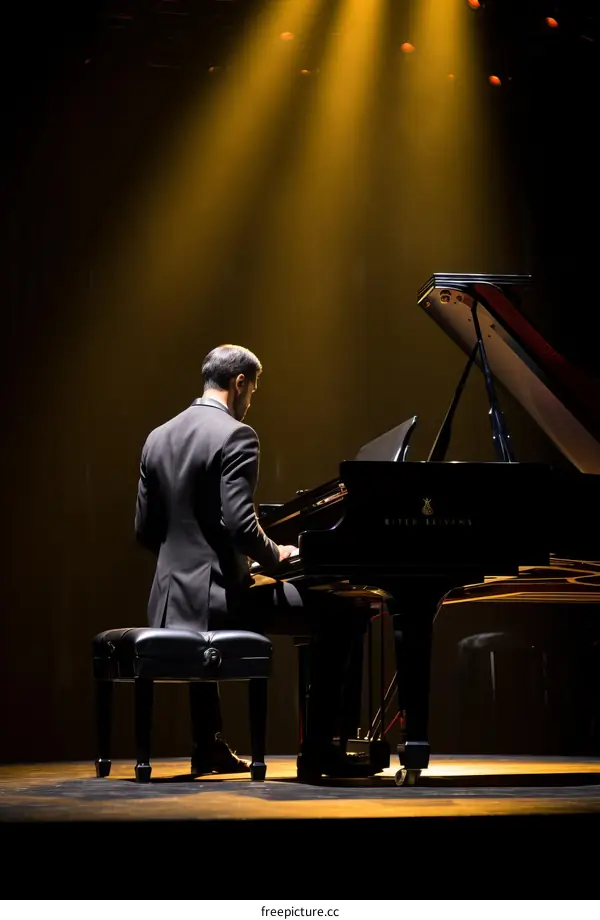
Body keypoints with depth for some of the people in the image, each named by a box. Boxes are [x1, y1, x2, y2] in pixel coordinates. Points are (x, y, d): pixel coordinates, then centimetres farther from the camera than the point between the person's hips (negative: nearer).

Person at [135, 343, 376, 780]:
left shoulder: (159, 438, 12)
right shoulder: (235, 436, -11)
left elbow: (147, 531, 14)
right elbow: (241, 525, -20)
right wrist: (277, 556, -2)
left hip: (172, 599, 8)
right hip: (221, 594, -8)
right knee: (341, 616, -2)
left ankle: (209, 748, 39)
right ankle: (318, 748, -3)